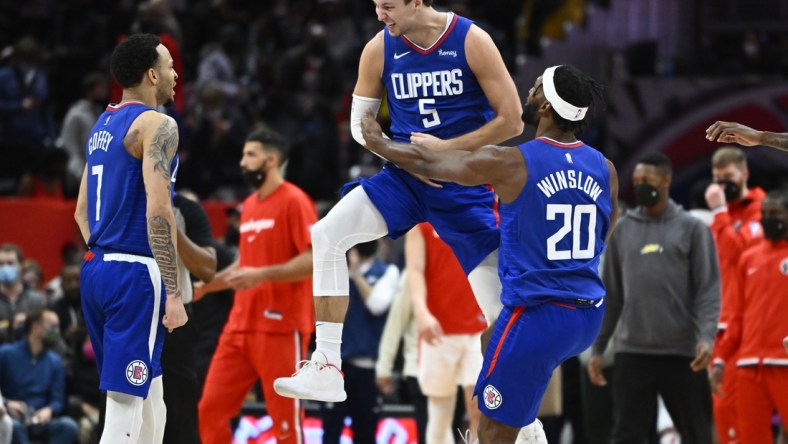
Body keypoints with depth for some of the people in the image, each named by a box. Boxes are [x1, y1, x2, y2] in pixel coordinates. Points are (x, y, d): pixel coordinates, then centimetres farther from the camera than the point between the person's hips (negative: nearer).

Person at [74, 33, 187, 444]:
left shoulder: (102, 126, 16)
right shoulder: (156, 125, -11)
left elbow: (82, 212, 21)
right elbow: (157, 212, -20)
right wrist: (173, 294, -19)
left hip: (96, 270, 9)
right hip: (135, 275, -9)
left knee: (149, 401, 16)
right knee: (125, 406, -9)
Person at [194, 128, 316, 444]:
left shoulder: (294, 201, -8)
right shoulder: (249, 206, 17)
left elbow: (316, 259, -17)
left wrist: (262, 275, -23)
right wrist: (205, 286, 18)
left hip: (281, 326, -8)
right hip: (241, 324, 8)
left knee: (285, 418, -4)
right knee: (211, 408, 3)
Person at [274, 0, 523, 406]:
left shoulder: (471, 41, -14)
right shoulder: (379, 49, -5)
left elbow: (511, 121, -11)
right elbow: (360, 125, 6)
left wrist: (446, 148, -15)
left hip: (465, 187, -3)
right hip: (404, 175, 3)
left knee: (499, 310, -4)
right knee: (327, 235, -17)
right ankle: (326, 370, -13)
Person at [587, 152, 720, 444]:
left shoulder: (692, 228, 3)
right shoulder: (623, 230, 12)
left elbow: (708, 289, -3)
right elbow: (611, 294, 14)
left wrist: (706, 336, -18)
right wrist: (597, 347, 9)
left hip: (682, 352, -2)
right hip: (632, 352, 2)